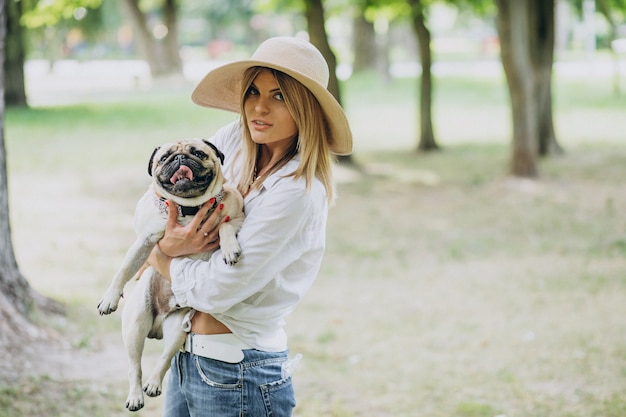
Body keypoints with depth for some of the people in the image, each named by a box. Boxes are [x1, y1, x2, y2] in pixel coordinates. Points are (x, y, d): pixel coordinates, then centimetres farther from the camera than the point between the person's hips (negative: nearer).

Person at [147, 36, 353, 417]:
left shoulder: (298, 192, -20)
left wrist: (157, 255, -3)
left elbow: (214, 289, -20)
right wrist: (167, 245, -12)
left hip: (238, 374, -6)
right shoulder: (233, 140, 0)